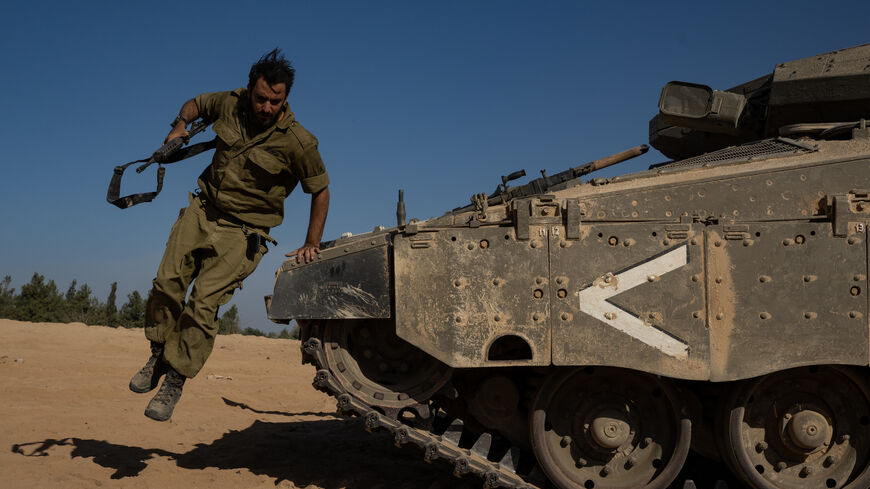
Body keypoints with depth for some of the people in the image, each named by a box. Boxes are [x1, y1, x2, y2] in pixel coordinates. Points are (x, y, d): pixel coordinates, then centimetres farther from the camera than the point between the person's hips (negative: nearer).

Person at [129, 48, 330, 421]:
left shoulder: (298, 142, -15)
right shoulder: (230, 103, -3)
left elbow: (320, 191, -3)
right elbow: (196, 103, 20)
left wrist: (312, 244, -5)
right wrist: (181, 124, -1)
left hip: (242, 233, -4)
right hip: (202, 210, 5)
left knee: (203, 304, -14)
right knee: (167, 284, -4)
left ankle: (175, 383, -2)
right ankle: (159, 357, 18)